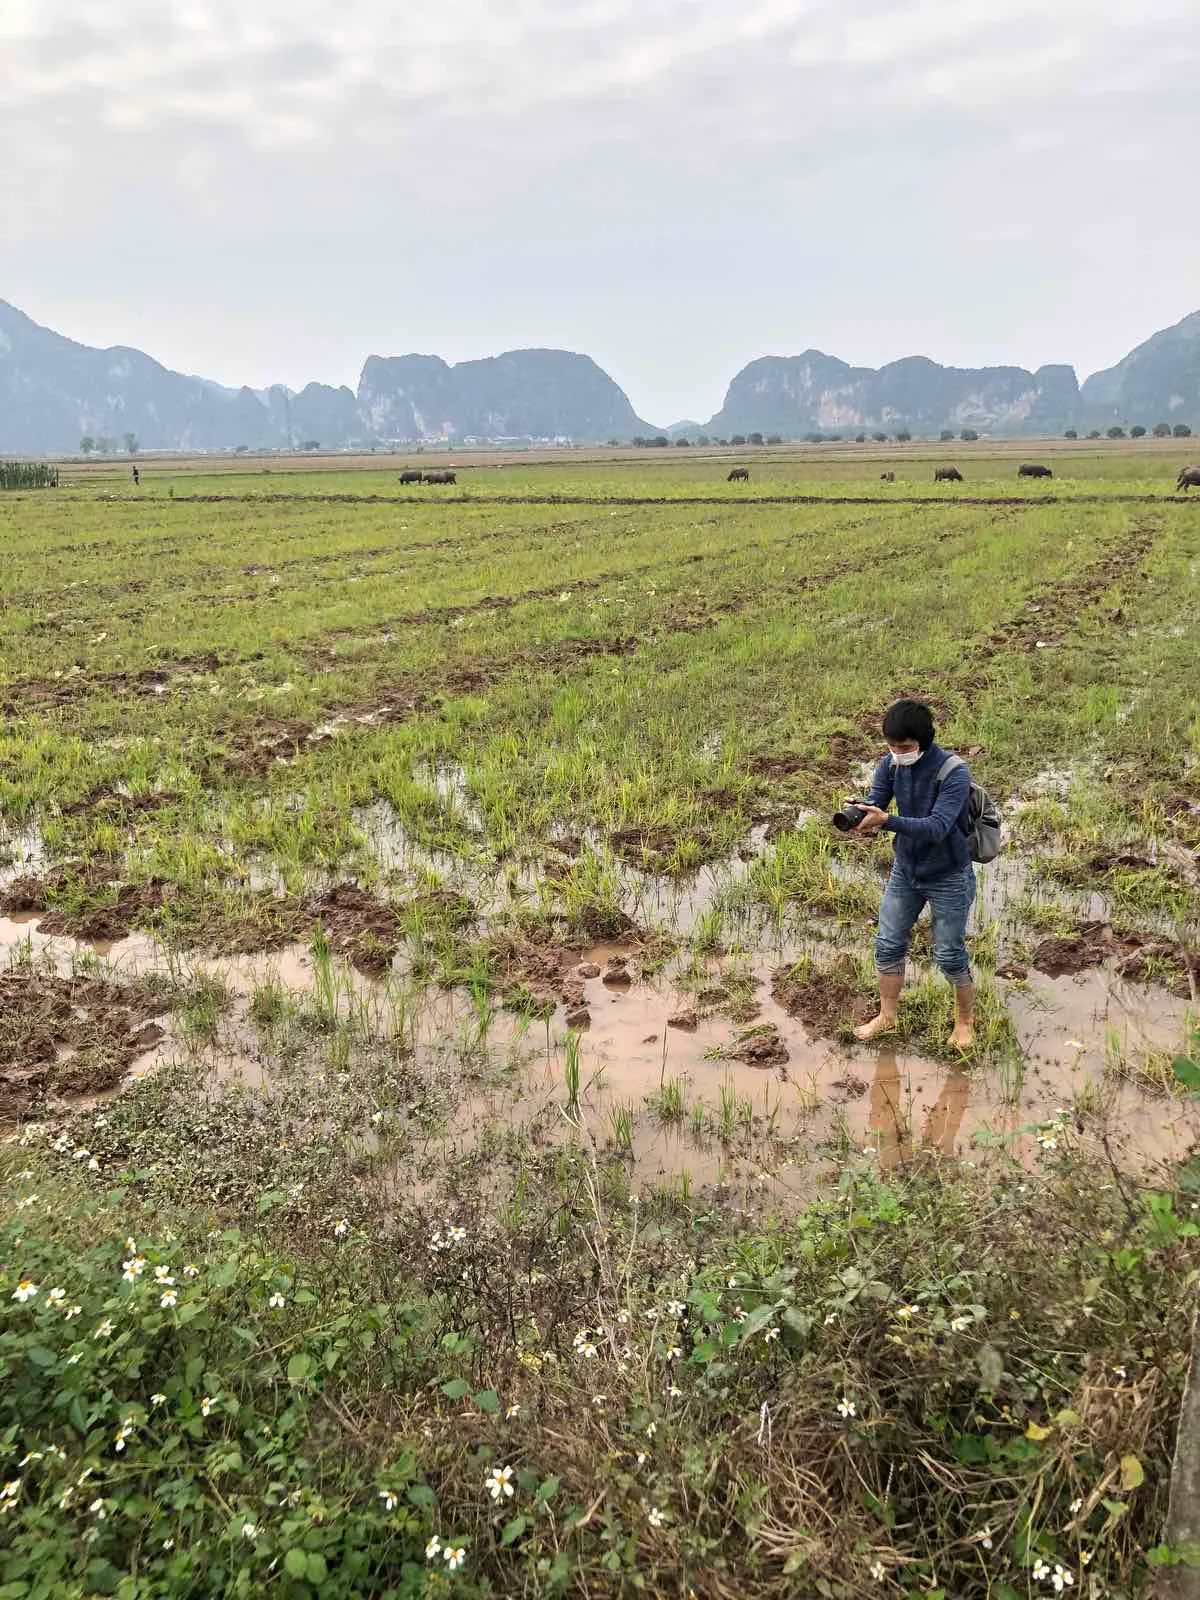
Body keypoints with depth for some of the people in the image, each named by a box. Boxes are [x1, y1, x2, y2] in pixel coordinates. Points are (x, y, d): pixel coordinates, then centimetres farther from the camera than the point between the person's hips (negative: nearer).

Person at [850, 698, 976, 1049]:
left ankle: (965, 1021, 31)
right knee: (888, 945, 12)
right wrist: (861, 820, -37)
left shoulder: (954, 773, -27)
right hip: (905, 871, 5)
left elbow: (938, 827, -35)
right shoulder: (891, 764, -10)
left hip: (948, 878, -5)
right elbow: (873, 803, -12)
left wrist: (887, 821, -48)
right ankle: (887, 1016, 32)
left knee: (950, 955, 7)